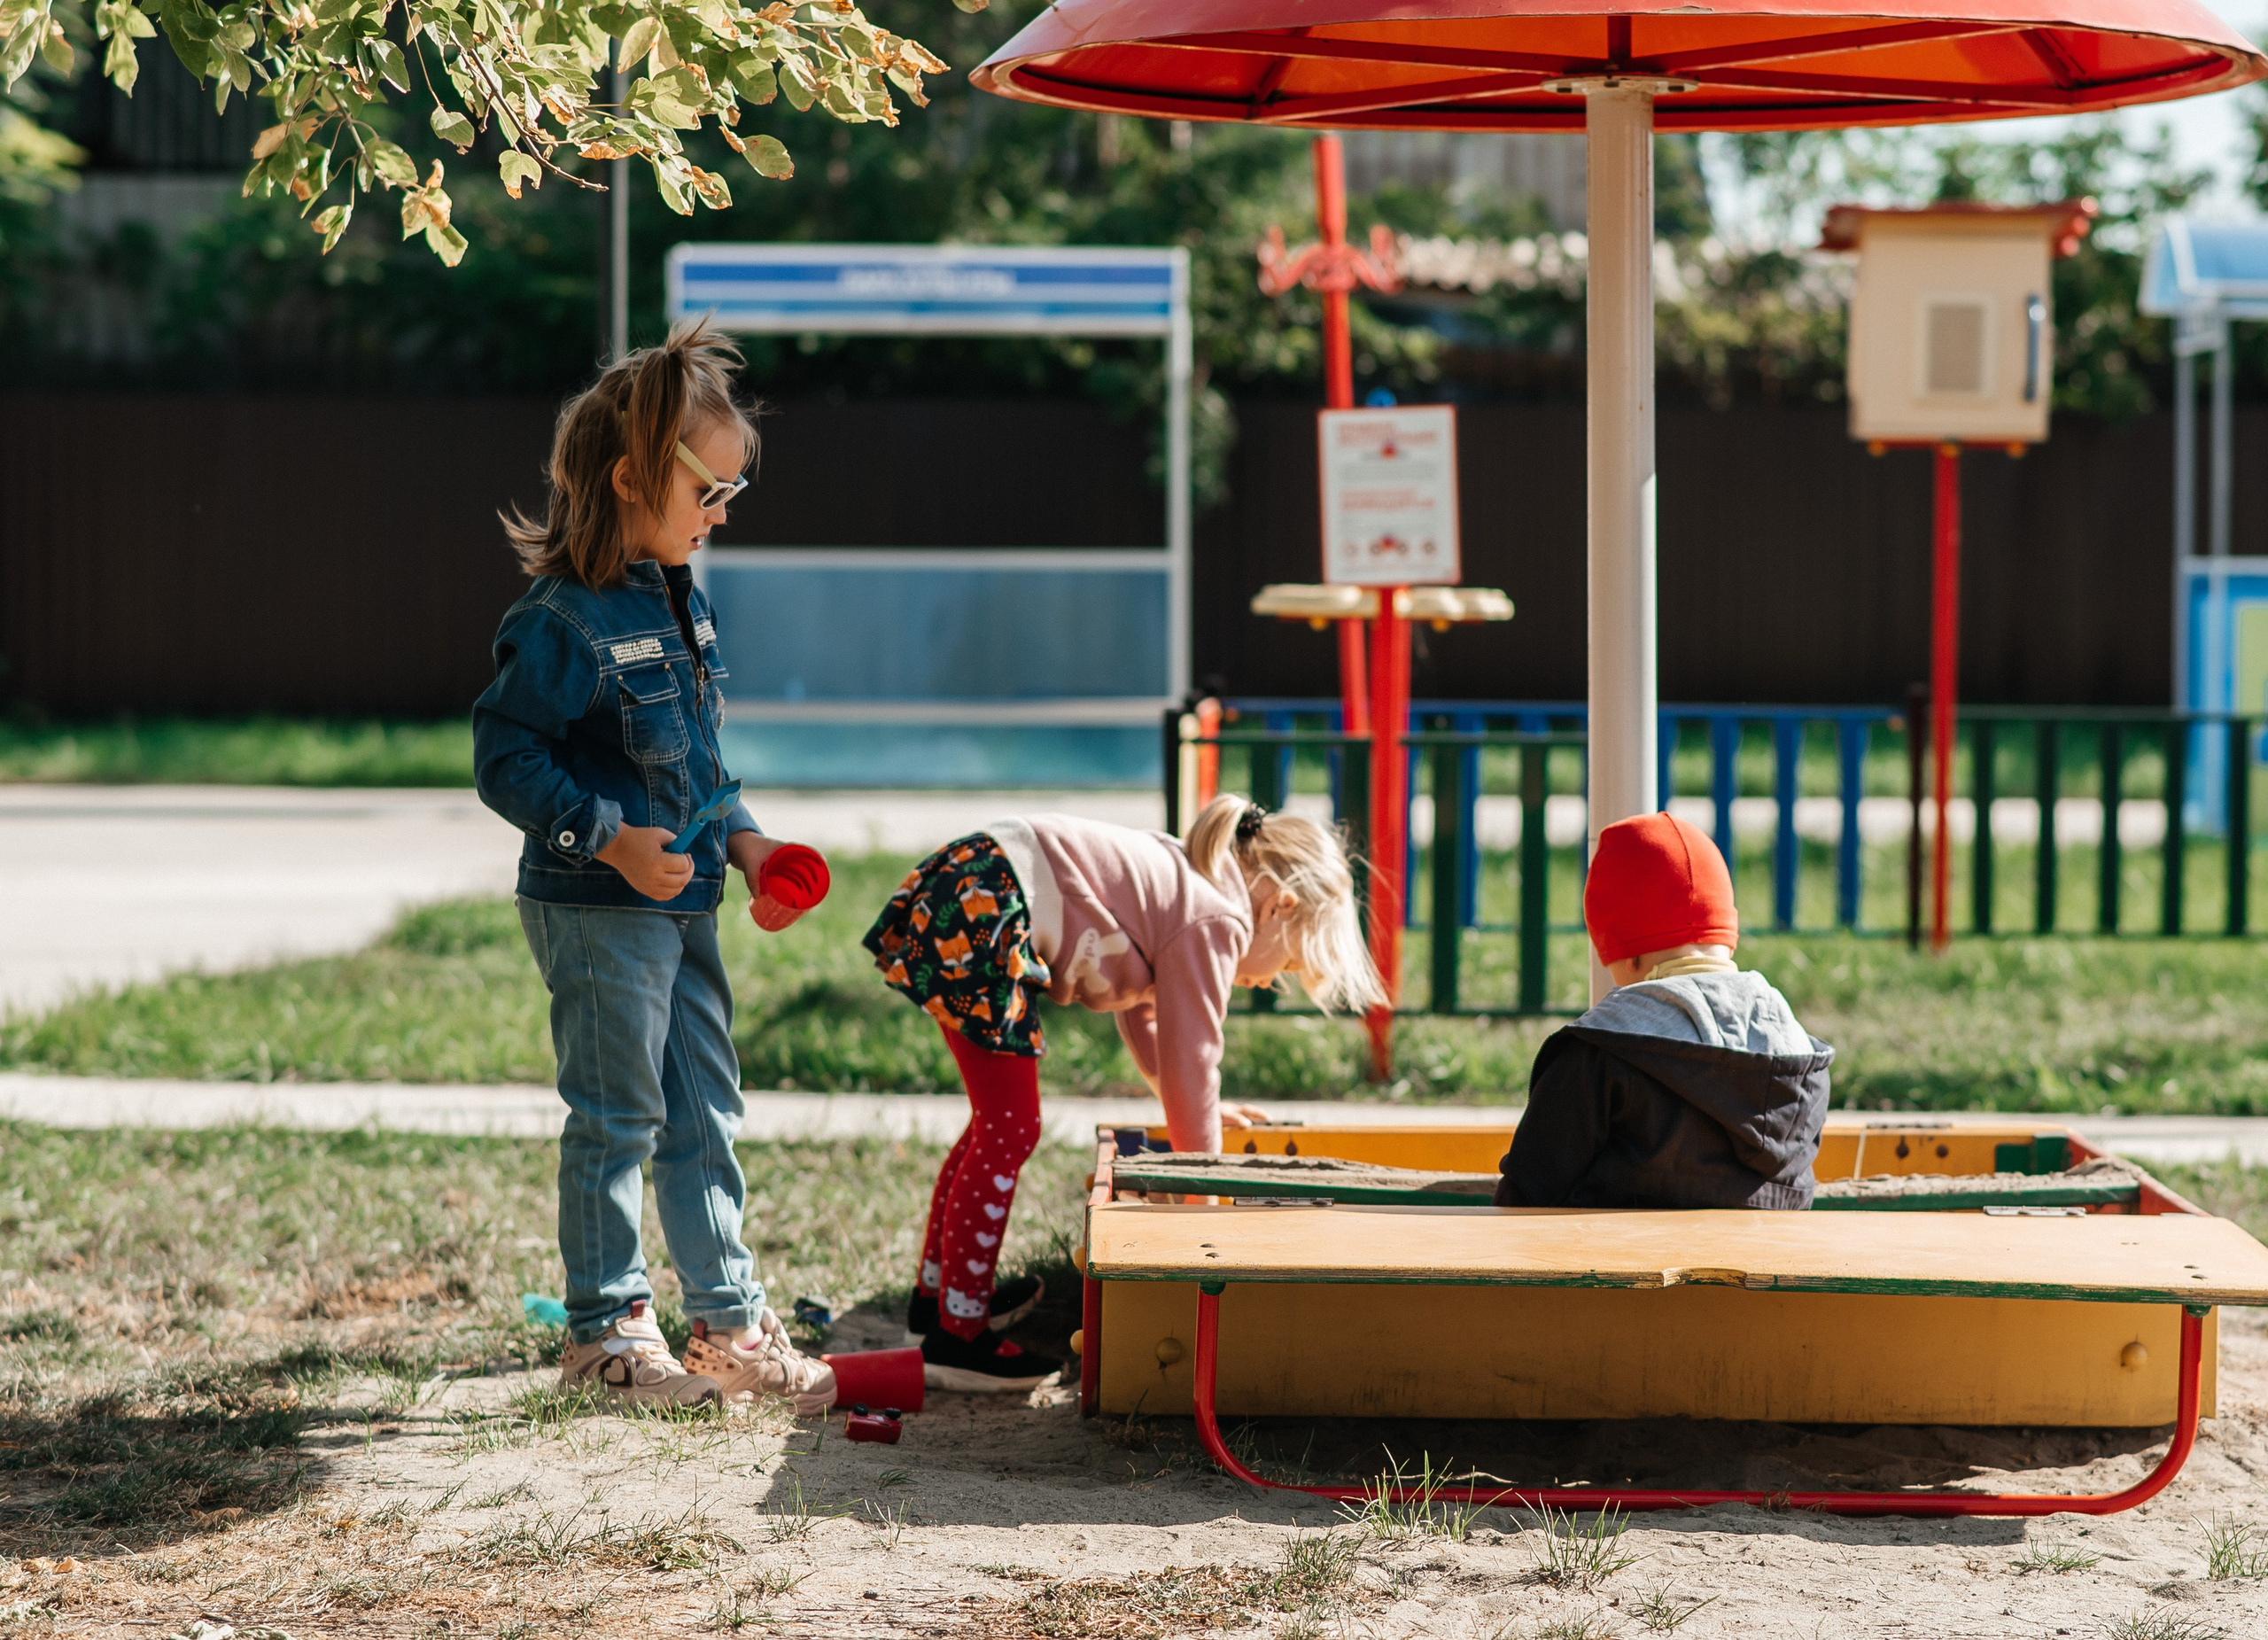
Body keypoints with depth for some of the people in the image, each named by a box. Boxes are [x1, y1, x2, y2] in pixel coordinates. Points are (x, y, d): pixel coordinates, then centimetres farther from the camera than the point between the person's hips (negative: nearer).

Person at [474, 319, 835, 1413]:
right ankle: (606, 1330, 15)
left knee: (704, 1110, 13)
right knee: (617, 1120, 2)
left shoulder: (680, 601, 9)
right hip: (596, 911, -8)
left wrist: (741, 841, 8)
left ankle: (729, 1321, 21)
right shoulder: (565, 619, -18)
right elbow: (505, 759, -18)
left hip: (683, 903, 8)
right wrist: (608, 839, -25)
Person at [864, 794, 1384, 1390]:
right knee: (1010, 1131, -4)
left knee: (999, 1119, 22)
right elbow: (1192, 1061, -4)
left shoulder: (1182, 886, 22)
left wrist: (1197, 1107, 48)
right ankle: (957, 1336, 2)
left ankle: (939, 1290, 34)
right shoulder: (1217, 921, -7)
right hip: (980, 918, -11)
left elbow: (1143, 1013, 38)